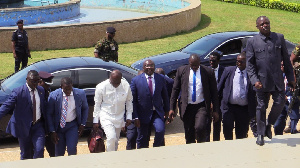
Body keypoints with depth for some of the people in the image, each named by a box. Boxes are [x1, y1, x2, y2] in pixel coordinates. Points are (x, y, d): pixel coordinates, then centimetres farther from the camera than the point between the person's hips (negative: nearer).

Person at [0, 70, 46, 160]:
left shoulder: (41, 90, 4)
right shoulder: (18, 92, -13)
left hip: (38, 126, 3)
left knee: (39, 150, -10)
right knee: (26, 154, 10)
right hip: (24, 127, -3)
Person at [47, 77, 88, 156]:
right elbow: (49, 114, -5)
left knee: (72, 149, -15)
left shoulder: (80, 94, -9)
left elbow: (85, 109, 8)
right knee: (59, 153, 5)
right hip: (59, 125, 0)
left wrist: (82, 124, 0)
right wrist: (52, 131, -8)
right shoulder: (54, 95, -13)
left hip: (73, 125, 0)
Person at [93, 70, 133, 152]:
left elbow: (129, 101, 6)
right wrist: (96, 121, -3)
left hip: (119, 118, 3)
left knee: (116, 141, 11)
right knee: (111, 137, -20)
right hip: (106, 117, -3)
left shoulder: (126, 86, -8)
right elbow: (97, 105, -5)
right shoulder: (101, 87, -14)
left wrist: (129, 116, 4)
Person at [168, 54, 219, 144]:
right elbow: (175, 90, 6)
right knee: (189, 136, 5)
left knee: (200, 127, -23)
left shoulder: (208, 72, 0)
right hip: (187, 107, 2)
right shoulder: (181, 70, 3)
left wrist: (215, 110, 1)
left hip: (202, 106, -2)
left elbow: (214, 92, 5)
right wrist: (172, 108, 1)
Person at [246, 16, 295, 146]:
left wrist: (290, 78, 10)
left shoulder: (279, 38, 5)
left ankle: (269, 125, 20)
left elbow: (286, 60, 11)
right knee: (261, 107, 4)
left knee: (280, 103, -6)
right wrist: (254, 80, -14)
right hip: (262, 81, -2)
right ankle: (260, 135, 15)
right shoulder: (252, 41, -1)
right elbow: (249, 63, -2)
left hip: (278, 80, 2)